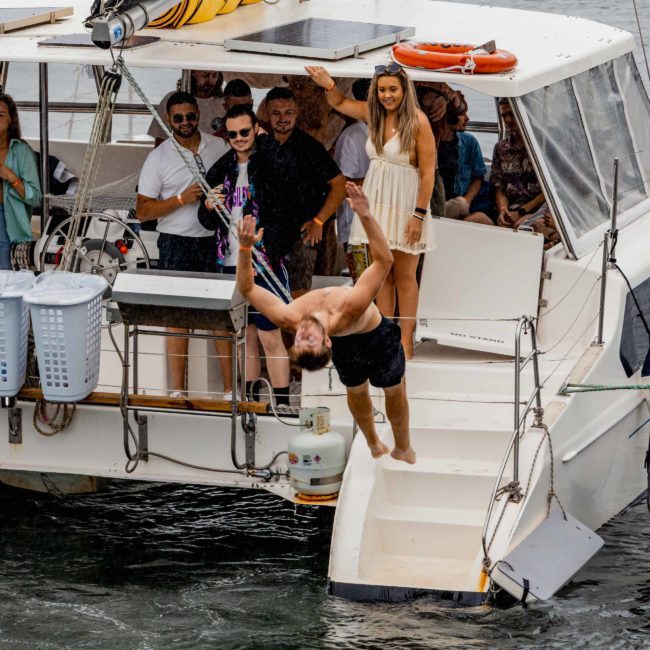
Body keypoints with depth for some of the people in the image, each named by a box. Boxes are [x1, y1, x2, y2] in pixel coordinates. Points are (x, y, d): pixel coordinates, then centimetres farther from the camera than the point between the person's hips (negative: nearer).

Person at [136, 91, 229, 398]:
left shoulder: (219, 147, 6)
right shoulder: (159, 157, -2)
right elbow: (142, 211, -4)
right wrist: (182, 199, -15)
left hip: (215, 239, 2)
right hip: (176, 244, -2)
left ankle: (230, 388, 4)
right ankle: (178, 391, 8)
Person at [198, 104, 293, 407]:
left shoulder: (269, 161, -5)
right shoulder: (222, 169, 12)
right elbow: (208, 222, 19)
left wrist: (263, 139, -13)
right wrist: (208, 207, -5)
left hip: (265, 264, -6)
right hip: (230, 263, 6)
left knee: (270, 336, -5)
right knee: (246, 335, 13)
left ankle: (282, 404, -1)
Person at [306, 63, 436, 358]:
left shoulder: (417, 121, -15)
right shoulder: (374, 114, 4)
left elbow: (428, 172, -15)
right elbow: (340, 102, 22)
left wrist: (419, 214, -17)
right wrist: (328, 84, -1)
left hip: (405, 204, -6)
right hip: (376, 201, 6)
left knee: (404, 276, 2)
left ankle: (406, 340, 7)